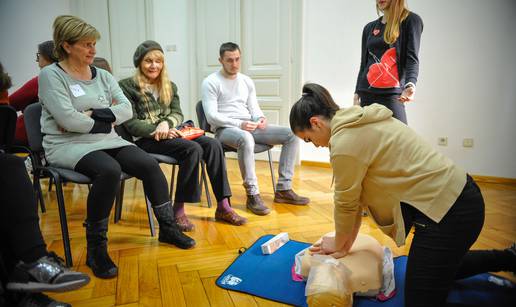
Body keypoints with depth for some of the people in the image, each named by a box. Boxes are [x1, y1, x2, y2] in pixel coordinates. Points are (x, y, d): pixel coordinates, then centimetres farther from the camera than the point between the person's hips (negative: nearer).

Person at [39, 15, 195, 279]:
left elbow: (127, 110, 0)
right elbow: (69, 120, -17)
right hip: (68, 145, -5)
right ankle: (96, 248, -20)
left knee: (150, 165, -17)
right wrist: (106, 121, -7)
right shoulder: (51, 76, -4)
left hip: (107, 141, 6)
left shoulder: (102, 76, 12)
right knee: (109, 170, -35)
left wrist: (92, 114, -12)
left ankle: (168, 228, 0)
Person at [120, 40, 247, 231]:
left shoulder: (169, 86, 18)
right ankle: (178, 210, -22)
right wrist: (157, 131, -21)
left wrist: (166, 123, -15)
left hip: (170, 133, 6)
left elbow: (177, 114, 8)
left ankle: (223, 207, -19)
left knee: (213, 145, -20)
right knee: (193, 149, -31)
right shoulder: (127, 86, 1)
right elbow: (131, 123, -7)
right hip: (146, 139, -6)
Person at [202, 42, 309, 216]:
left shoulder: (247, 81, 18)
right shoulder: (211, 82, -1)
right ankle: (252, 195, -30)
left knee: (291, 135, -9)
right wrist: (239, 124, -23)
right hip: (224, 129, -6)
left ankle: (283, 189, -8)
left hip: (250, 126, 6)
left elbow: (254, 108, 17)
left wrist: (260, 118, -9)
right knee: (246, 138, -42)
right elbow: (211, 116, -11)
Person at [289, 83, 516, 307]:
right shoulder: (357, 124, 8)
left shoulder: (345, 143, -22)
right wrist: (346, 244, 14)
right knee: (441, 268, 31)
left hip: (446, 210, -10)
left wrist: (339, 244, 9)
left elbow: (346, 203, -10)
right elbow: (356, 197, 10)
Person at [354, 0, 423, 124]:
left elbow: (412, 58, -6)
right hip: (366, 94, 5)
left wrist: (410, 85, -25)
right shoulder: (369, 28, 18)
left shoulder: (410, 20, 4)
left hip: (391, 95, -4)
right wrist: (356, 95, 12)